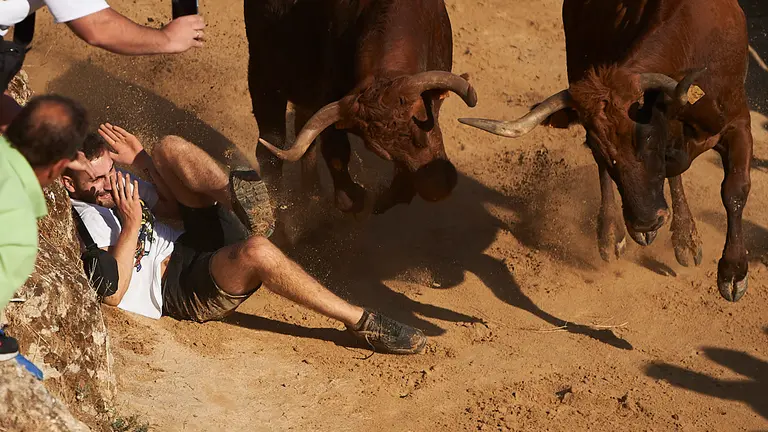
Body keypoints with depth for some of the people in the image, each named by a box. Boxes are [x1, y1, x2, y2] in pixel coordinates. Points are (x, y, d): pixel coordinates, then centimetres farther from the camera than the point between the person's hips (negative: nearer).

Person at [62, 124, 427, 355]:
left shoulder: (111, 185, 15)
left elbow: (174, 206, 18)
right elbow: (112, 292, -20)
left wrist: (140, 161, 5)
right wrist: (130, 226, -24)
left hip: (192, 243, 9)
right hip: (179, 290, -9)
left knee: (170, 148, -3)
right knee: (256, 251, -39)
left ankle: (231, 195, -32)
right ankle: (362, 323, -29)